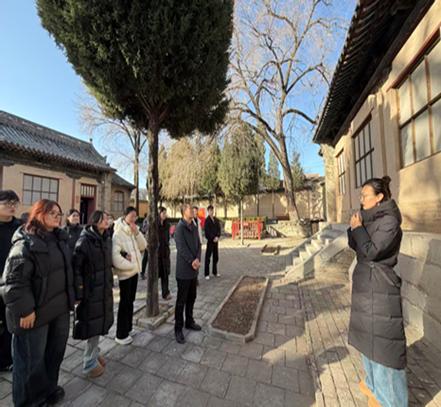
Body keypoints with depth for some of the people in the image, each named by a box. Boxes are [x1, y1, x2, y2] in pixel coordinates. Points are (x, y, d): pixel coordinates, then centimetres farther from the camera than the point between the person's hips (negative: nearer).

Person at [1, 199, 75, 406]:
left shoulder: (60, 239, 6)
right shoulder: (25, 243, -18)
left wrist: (71, 297, 15)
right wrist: (25, 310, -18)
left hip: (60, 307, 8)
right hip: (36, 312, -7)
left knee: (56, 351, 22)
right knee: (32, 359, 13)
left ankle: (49, 388, 45)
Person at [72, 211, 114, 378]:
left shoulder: (107, 239, 3)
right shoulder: (84, 241, -18)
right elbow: (76, 266, -18)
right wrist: (78, 292, -18)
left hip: (105, 289, 6)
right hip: (91, 290, -6)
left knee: (100, 322, 18)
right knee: (93, 324, 7)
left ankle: (94, 353, 40)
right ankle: (89, 363, 27)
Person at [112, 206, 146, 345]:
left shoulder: (133, 231, 6)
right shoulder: (118, 233, -17)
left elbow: (143, 246, -1)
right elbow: (115, 255, -25)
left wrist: (137, 232, -14)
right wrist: (130, 265, -17)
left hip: (134, 270, 7)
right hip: (125, 272, -7)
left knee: (130, 301, 19)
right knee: (125, 302, 4)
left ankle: (127, 328, 36)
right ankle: (121, 335, 20)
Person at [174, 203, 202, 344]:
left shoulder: (194, 227, 9)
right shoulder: (180, 227, -15)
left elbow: (198, 244, 6)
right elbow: (181, 248, -20)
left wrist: (197, 259, -10)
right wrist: (192, 262, -16)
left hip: (194, 269, 7)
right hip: (184, 270, -7)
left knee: (192, 297, 19)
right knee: (181, 300, 5)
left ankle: (189, 321, 37)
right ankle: (178, 329, 21)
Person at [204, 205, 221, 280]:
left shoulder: (216, 220, 11)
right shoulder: (207, 220, -7)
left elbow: (219, 229, 7)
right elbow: (207, 231, -12)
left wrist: (217, 237, -8)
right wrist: (213, 238, -13)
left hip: (216, 240, 6)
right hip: (210, 241, -6)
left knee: (216, 257, 12)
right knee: (207, 257, 0)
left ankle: (215, 272, 26)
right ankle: (207, 274, 9)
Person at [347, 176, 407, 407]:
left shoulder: (389, 221, -16)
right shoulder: (369, 219, 8)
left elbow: (372, 251, -23)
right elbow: (356, 246, 11)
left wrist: (358, 228, -13)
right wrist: (355, 228, -3)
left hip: (379, 288, -8)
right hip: (365, 284, 9)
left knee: (381, 341, 4)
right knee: (368, 336, 22)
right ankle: (375, 383, 42)